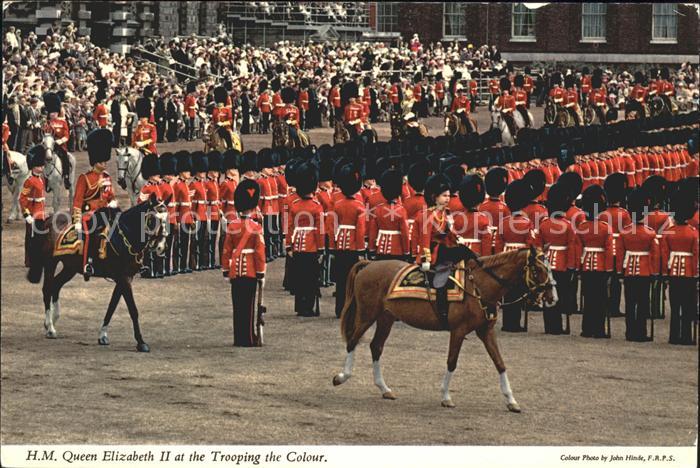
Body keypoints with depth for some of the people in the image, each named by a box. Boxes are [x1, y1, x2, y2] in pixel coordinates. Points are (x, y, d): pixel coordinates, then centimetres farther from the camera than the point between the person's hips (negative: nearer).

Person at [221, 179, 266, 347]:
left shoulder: (232, 227, 1)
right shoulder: (256, 228, -10)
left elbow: (226, 251, 4)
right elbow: (259, 253, -10)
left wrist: (226, 271, 13)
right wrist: (261, 275, -4)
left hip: (235, 272, 4)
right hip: (250, 272, -4)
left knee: (237, 305, 10)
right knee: (248, 305, 0)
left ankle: (239, 338, 14)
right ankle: (248, 338, 0)